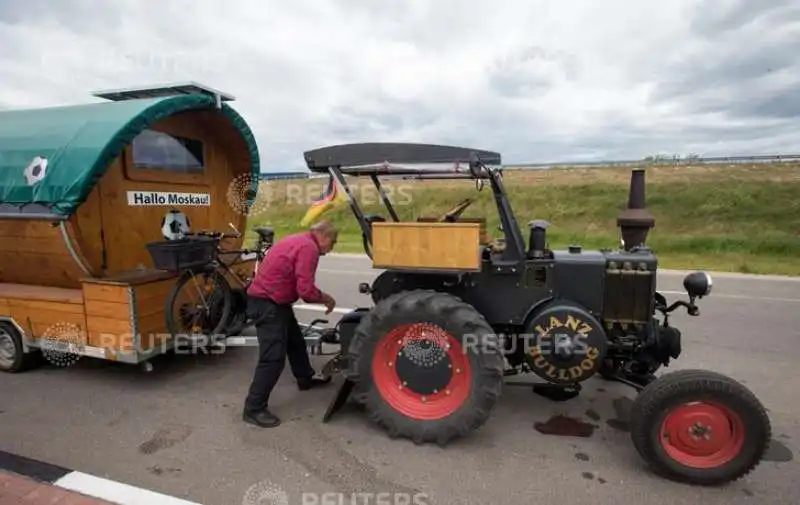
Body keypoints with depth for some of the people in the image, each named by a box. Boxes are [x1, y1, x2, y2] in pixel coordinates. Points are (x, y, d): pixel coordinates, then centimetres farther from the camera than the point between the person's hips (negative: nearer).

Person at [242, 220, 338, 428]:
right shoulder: (309, 247, -20)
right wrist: (326, 298, -7)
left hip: (274, 301, 11)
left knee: (295, 341, 25)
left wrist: (320, 297, 12)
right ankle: (254, 409, 2)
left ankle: (305, 379, 45)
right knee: (273, 357, -8)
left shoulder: (299, 240, 12)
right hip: (267, 303, -11)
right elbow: (306, 291, -25)